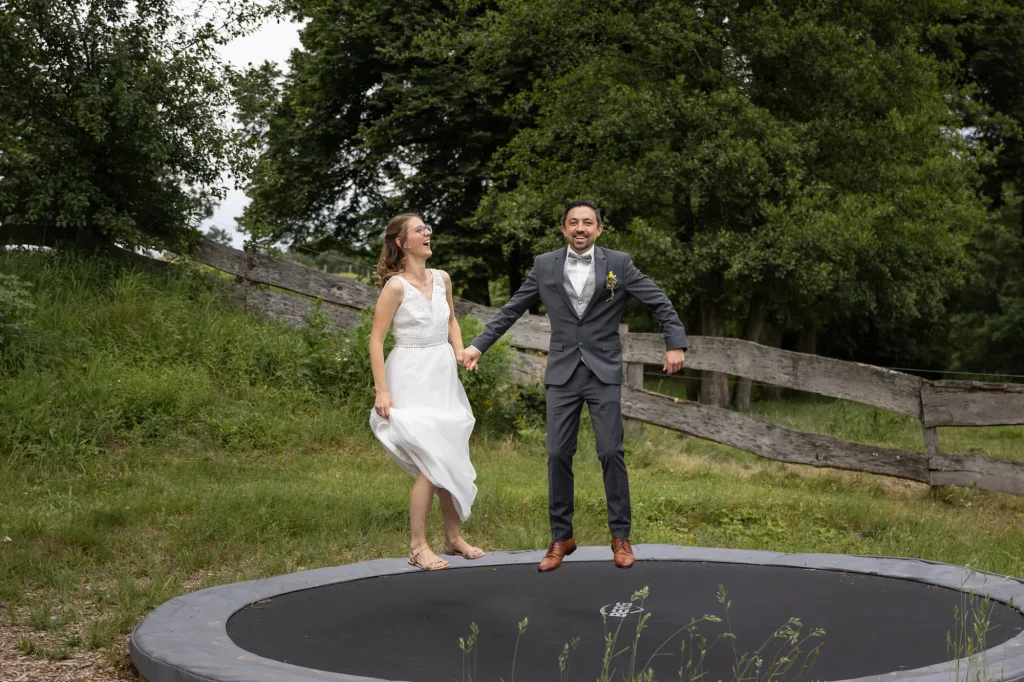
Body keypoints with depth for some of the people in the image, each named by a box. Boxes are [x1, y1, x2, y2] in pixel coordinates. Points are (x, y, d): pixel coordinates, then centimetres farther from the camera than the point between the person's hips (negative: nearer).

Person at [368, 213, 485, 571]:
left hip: (444, 378, 7)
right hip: (412, 379, -7)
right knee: (432, 465, -11)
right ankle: (417, 546, 0)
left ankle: (453, 537, 25)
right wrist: (381, 391, -17)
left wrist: (459, 351, 4)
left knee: (451, 461, 12)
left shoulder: (441, 279, 6)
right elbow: (376, 340, -12)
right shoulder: (396, 286, -13)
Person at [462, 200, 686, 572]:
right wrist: (478, 345, 7)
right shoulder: (545, 265, 4)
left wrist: (675, 343, -8)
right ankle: (561, 536, 13)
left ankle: (620, 535, 11)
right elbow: (510, 310, 10)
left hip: (604, 373, -1)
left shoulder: (618, 264, -1)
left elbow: (660, 302, 2)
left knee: (611, 452, -4)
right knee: (558, 454, 1)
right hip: (562, 373, 2)